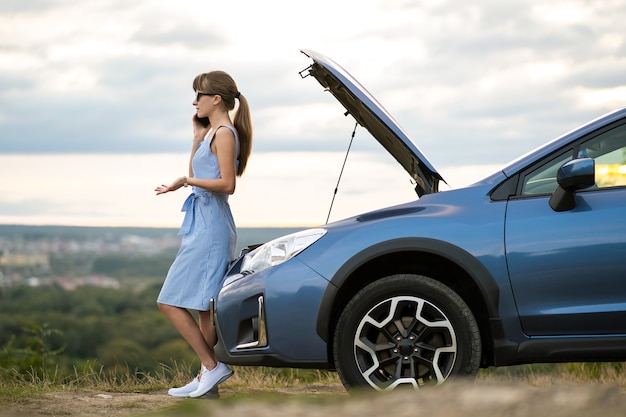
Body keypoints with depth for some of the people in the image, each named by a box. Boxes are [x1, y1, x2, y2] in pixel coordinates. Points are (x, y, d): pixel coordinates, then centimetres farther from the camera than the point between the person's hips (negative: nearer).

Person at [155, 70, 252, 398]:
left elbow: (227, 184, -20)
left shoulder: (224, 133, -11)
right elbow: (196, 174, 24)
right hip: (203, 224, 10)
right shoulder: (212, 132, 18)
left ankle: (212, 366, -8)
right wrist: (197, 136, 16)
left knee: (170, 302, -9)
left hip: (210, 227, -10)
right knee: (203, 307, 11)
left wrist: (187, 181, -16)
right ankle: (207, 378, 15)